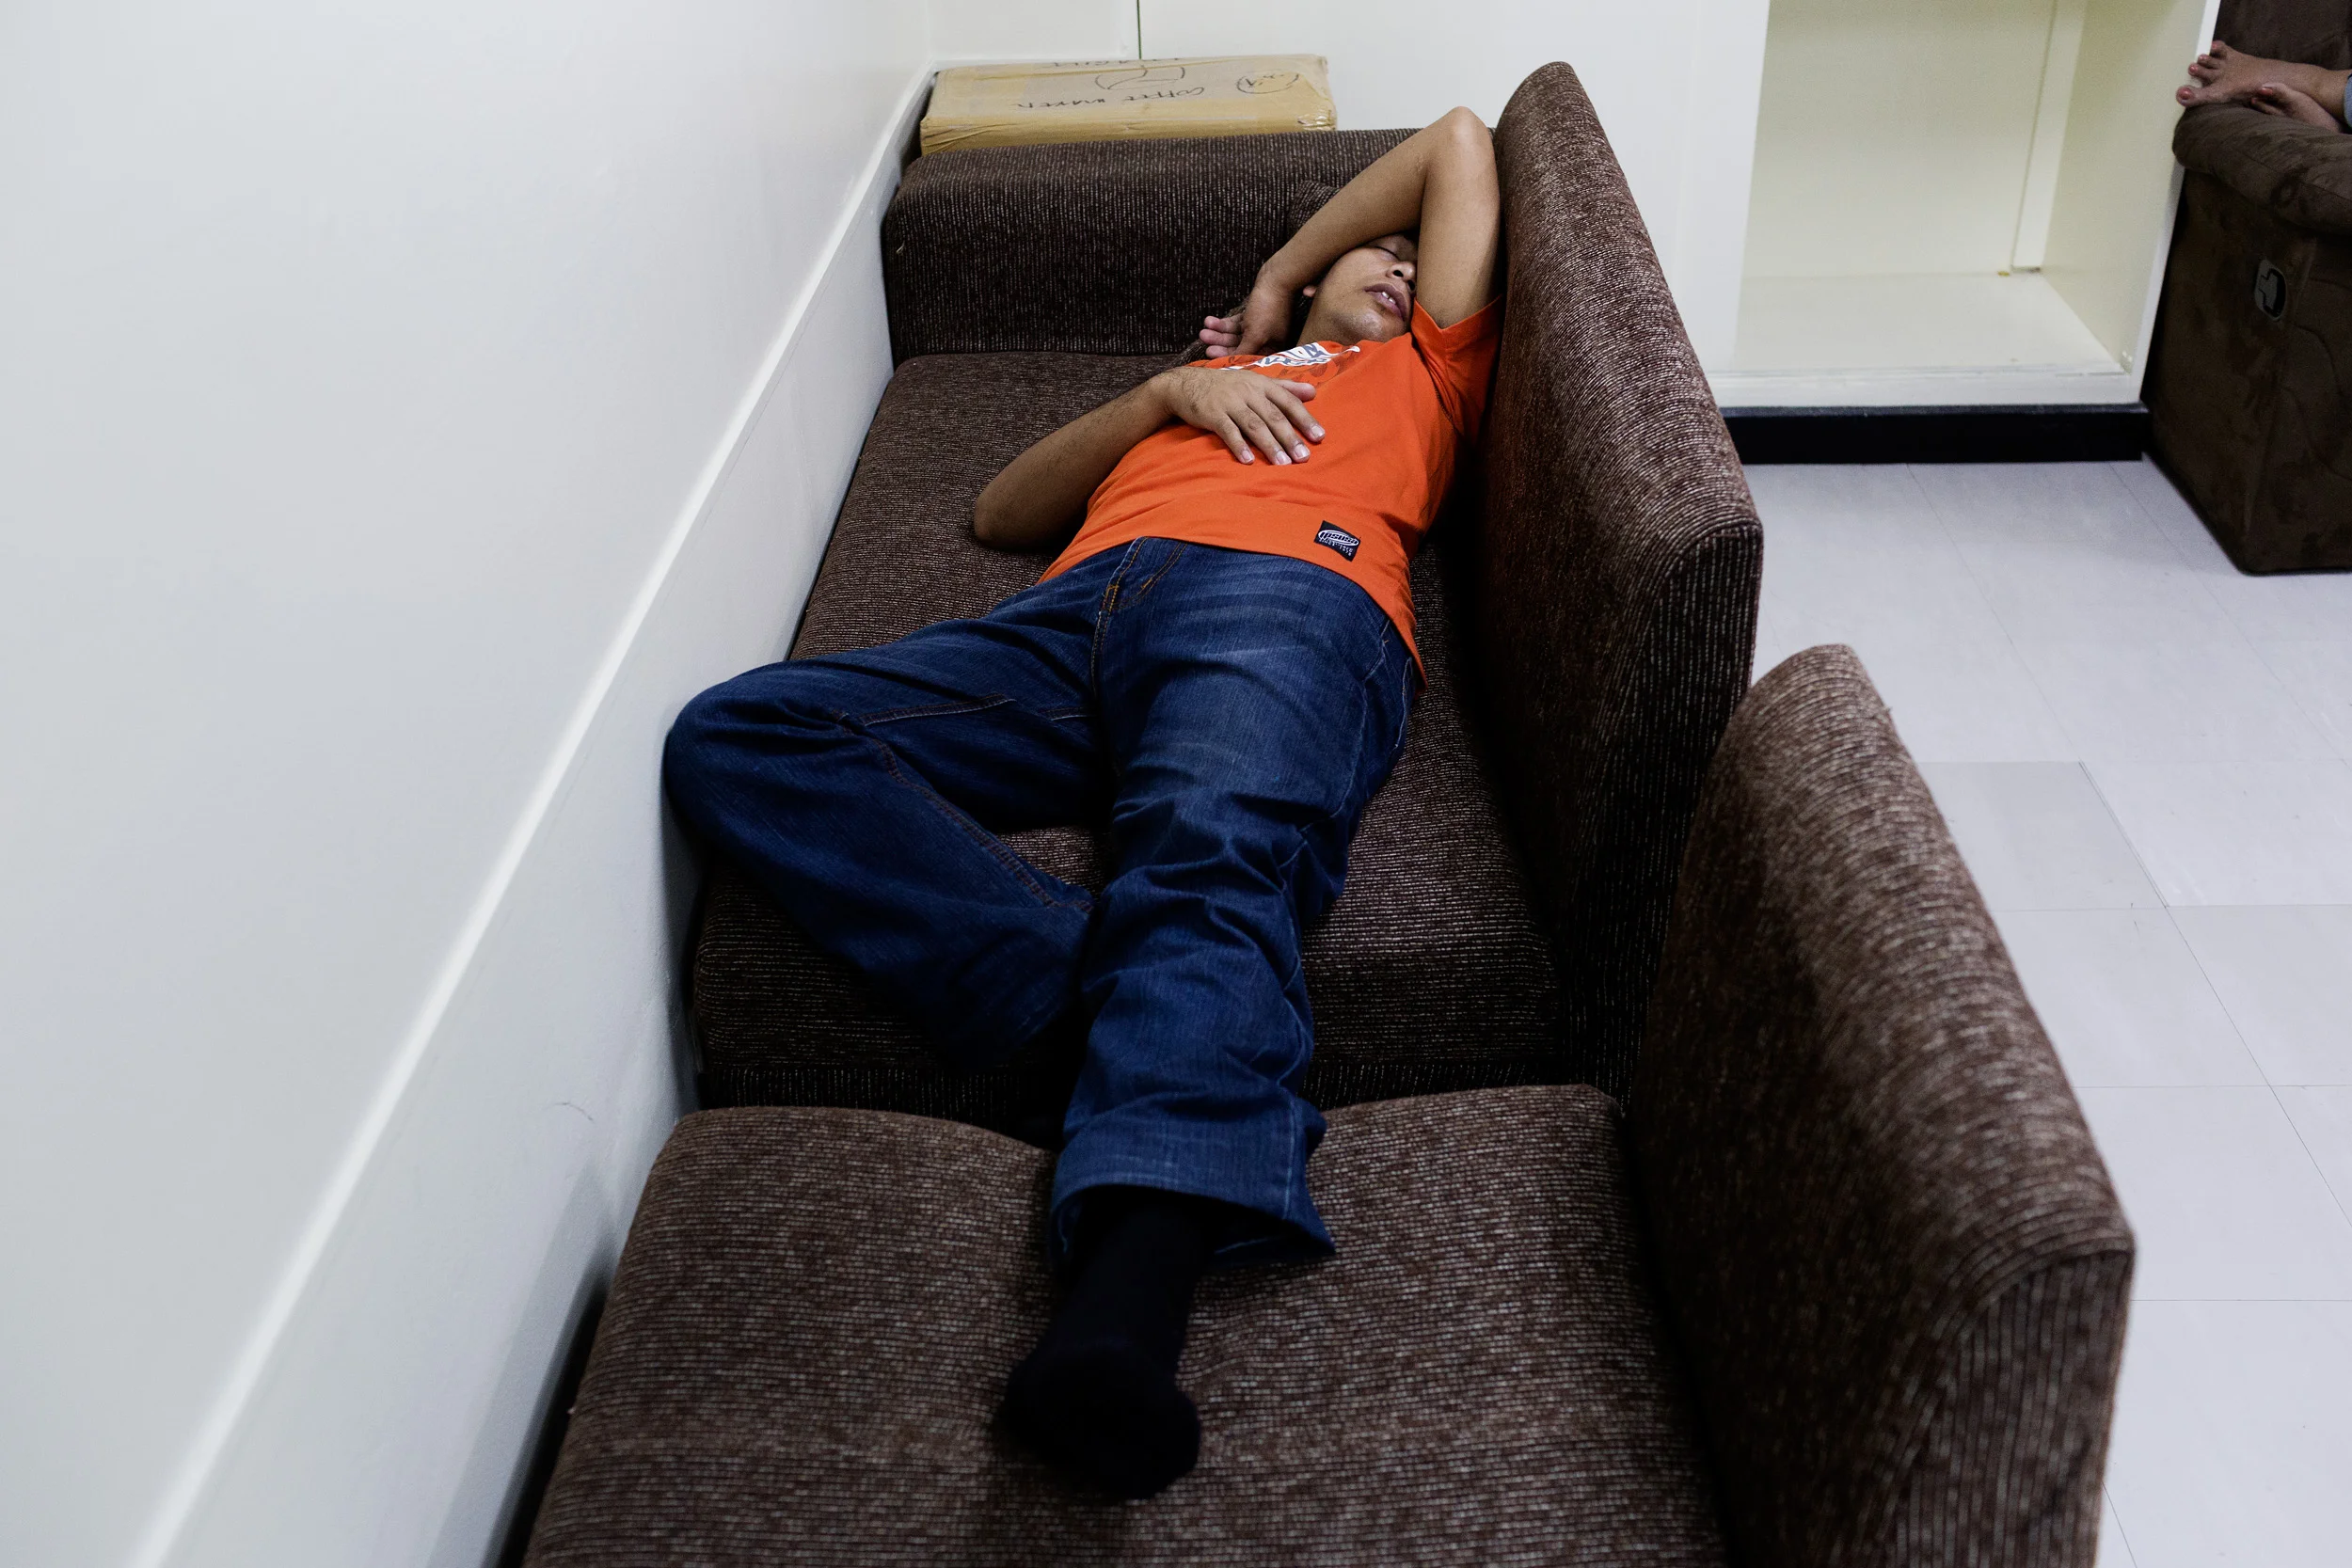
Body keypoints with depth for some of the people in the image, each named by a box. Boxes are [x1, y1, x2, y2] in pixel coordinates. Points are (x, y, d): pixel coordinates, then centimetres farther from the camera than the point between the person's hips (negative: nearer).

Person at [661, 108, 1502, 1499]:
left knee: (1211, 864, -38)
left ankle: (1123, 1317, -60)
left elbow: (1460, 142, 39)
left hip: (1290, 597, -3)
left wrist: (1271, 295, 41)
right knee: (734, 737, -19)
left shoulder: (1419, 369, 36)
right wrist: (1176, 390, 19)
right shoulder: (1194, 388, 42)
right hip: (1081, 623, 4)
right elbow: (1000, 512, 31)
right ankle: (1102, 995, -35)